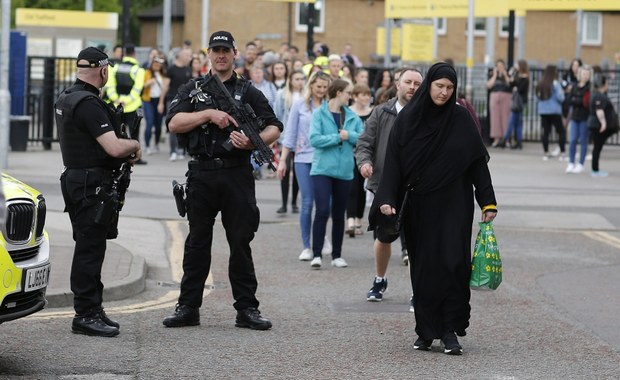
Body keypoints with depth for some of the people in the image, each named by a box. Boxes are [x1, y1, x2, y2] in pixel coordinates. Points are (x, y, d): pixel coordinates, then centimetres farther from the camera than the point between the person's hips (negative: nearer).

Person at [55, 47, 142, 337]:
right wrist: (135, 145, -4)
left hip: (75, 179, 10)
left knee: (89, 248, 15)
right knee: (90, 250, -6)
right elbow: (114, 148, -26)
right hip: (93, 185, -10)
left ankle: (92, 310, 21)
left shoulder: (65, 99, 13)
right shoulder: (89, 104, -19)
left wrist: (125, 151, 12)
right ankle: (86, 315, -4)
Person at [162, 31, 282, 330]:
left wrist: (252, 142, -17)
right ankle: (188, 307, 12)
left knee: (241, 243, 1)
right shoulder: (192, 90, 10)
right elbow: (174, 123, -3)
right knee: (197, 243, 7)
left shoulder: (248, 92, 8)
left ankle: (246, 308, 6)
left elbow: (274, 128, 3)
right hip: (201, 175, 1)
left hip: (237, 175, -1)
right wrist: (209, 114, -13)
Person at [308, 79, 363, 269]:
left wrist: (349, 135, -11)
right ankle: (317, 255, -12)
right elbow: (315, 139, -15)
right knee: (322, 211, -14)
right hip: (322, 169, -4)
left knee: (339, 215, 10)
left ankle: (337, 255, 19)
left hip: (344, 171, 4)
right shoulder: (319, 114, -3)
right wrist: (338, 137, -10)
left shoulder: (352, 116, 9)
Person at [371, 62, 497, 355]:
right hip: (418, 206, 1)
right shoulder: (407, 118, 1)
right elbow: (393, 162, -2)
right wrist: (386, 199, -13)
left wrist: (488, 201, -4)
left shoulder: (461, 118, 0)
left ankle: (450, 330, -6)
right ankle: (426, 331, 11)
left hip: (454, 206, -1)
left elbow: (478, 162, 1)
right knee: (422, 268, 3)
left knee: (453, 263, -11)